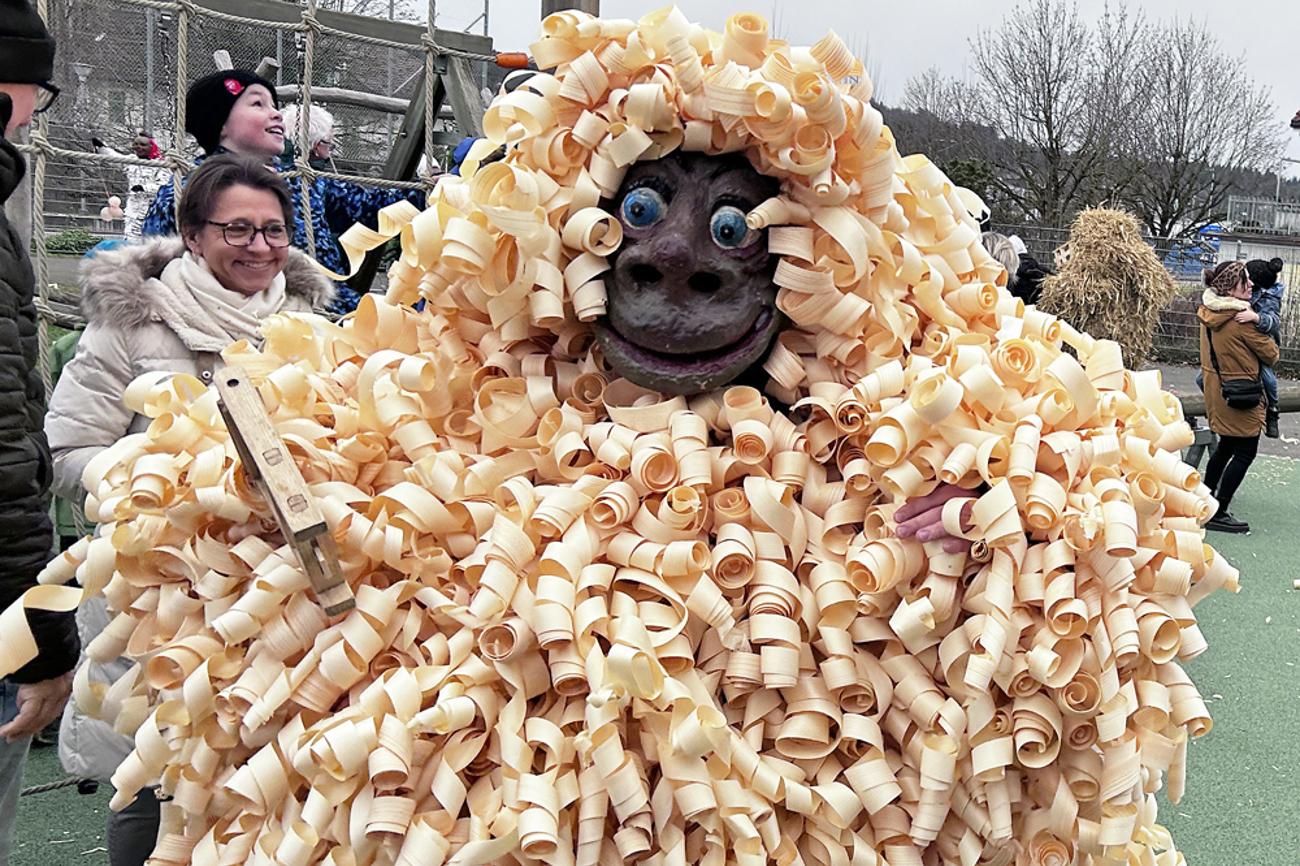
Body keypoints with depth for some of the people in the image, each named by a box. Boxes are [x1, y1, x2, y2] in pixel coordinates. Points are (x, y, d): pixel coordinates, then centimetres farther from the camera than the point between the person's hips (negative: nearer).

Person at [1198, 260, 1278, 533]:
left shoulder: (1209, 313, 1)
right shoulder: (1242, 319, -22)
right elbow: (1271, 354, -11)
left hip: (1216, 392, 8)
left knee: (1226, 446, 23)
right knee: (1245, 452, -1)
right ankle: (1219, 513, -2)